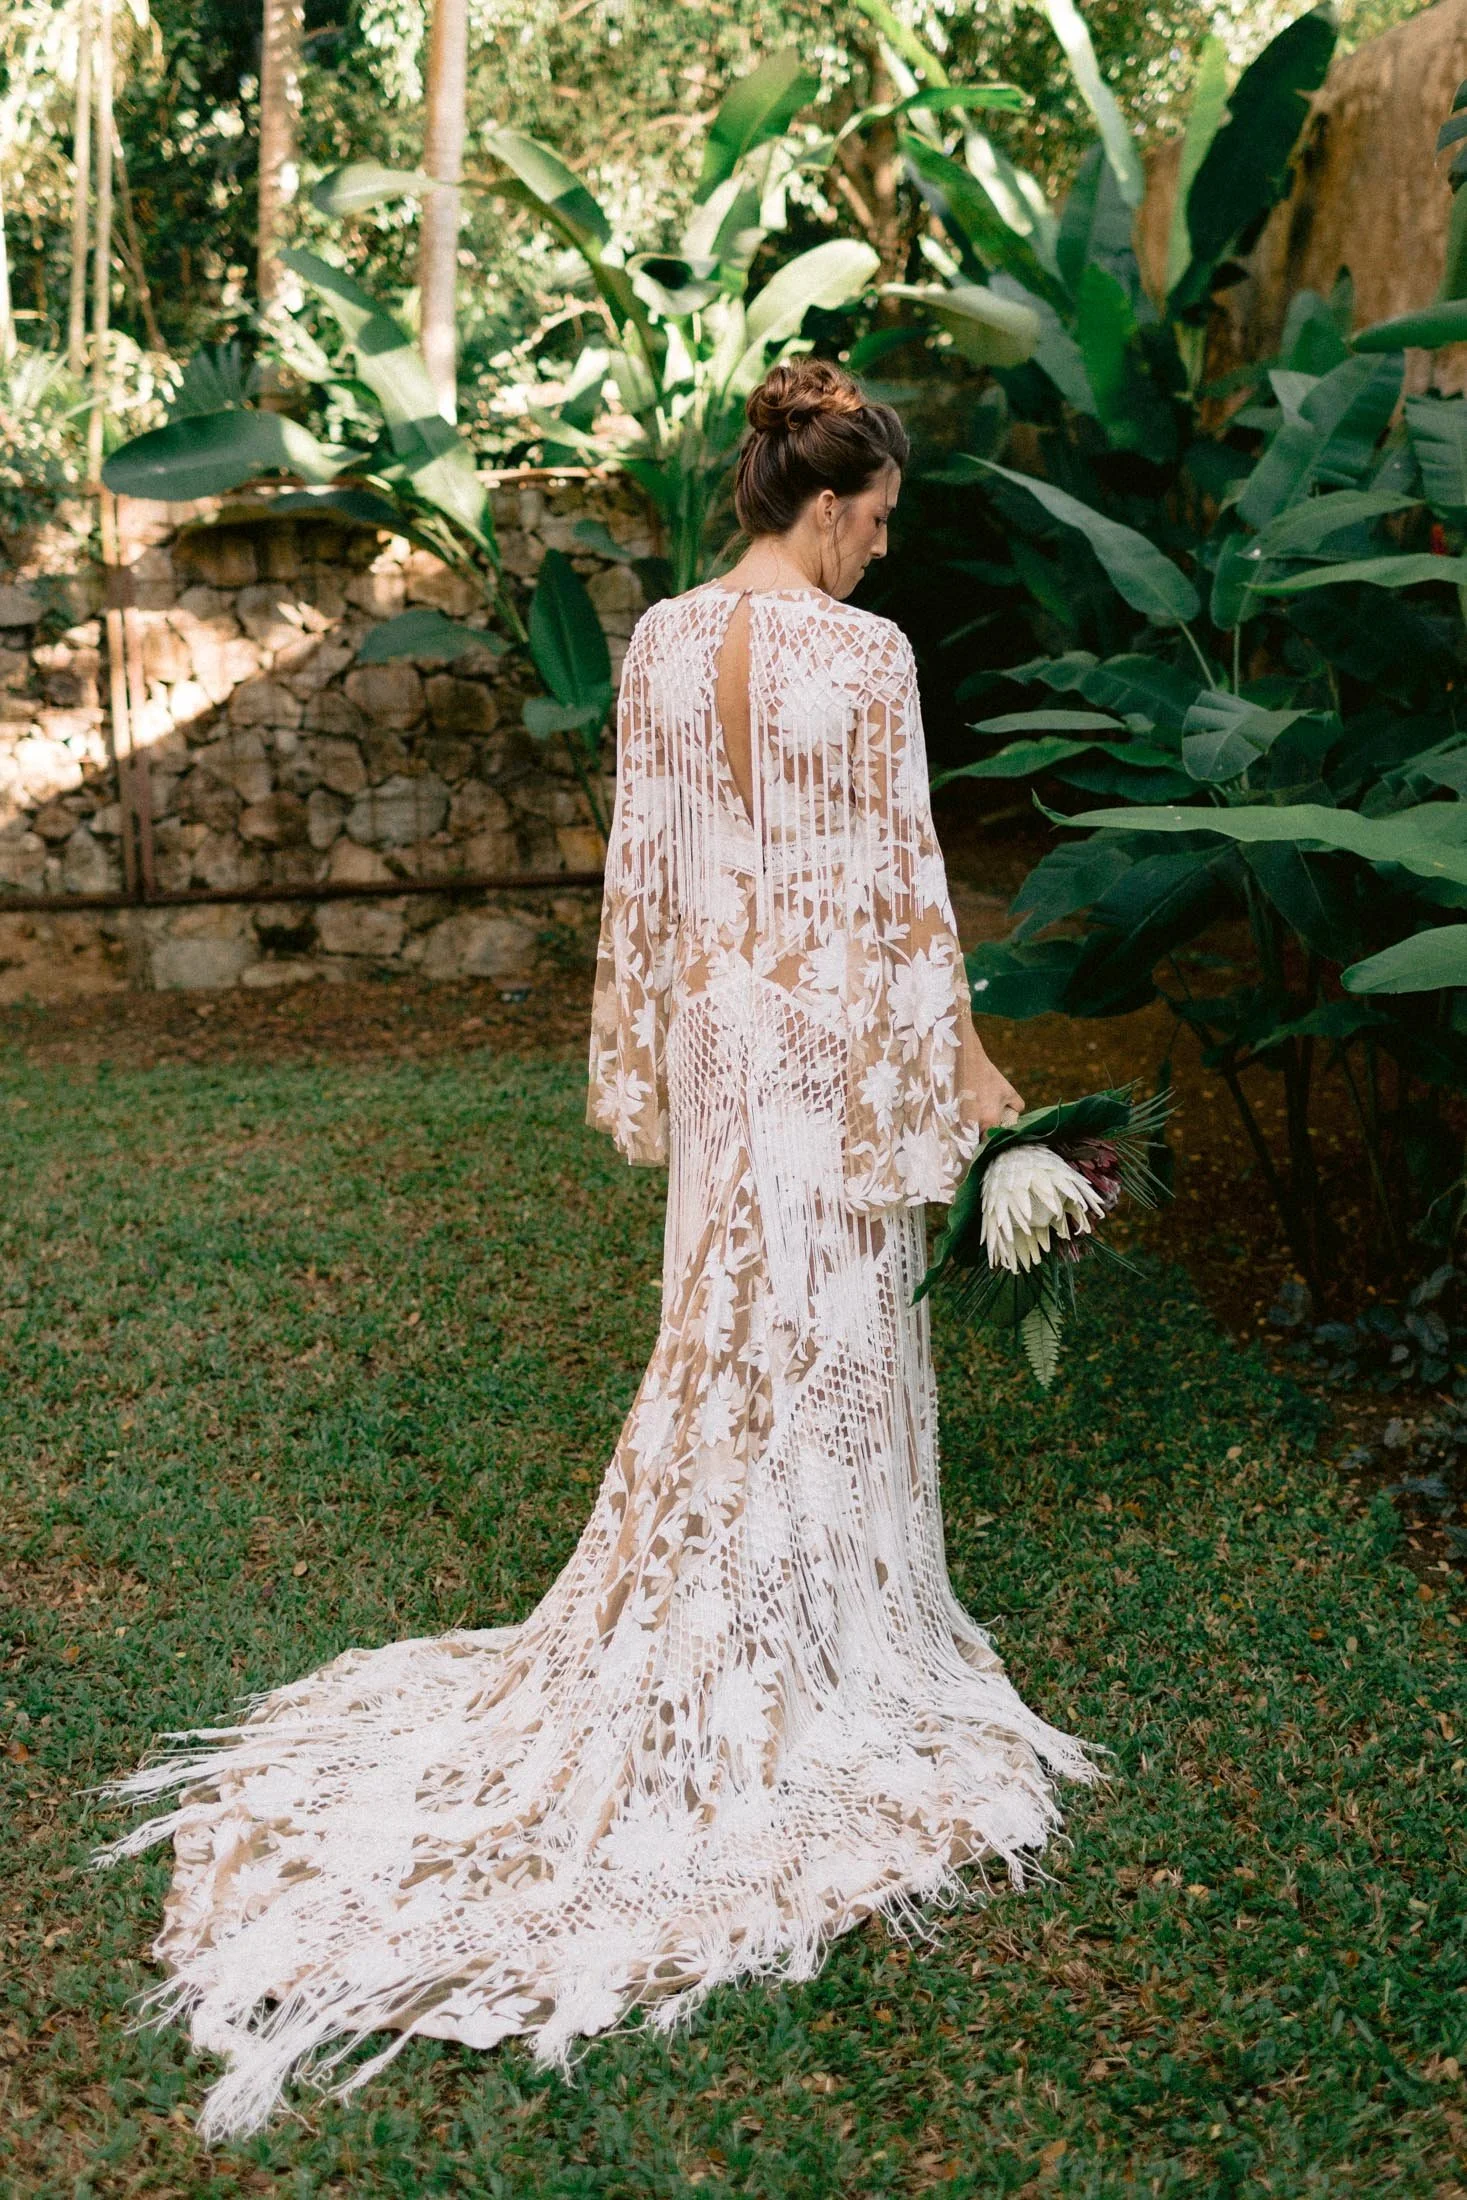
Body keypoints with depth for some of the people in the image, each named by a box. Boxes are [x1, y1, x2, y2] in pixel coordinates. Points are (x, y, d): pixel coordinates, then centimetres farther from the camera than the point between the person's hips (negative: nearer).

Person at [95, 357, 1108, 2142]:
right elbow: (899, 881, -14)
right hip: (836, 1028, -6)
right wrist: (958, 1062, -4)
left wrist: (648, 1039, 16)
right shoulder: (863, 653, -16)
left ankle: (702, 1619, 29)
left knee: (725, 1311, 18)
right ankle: (812, 1619, 19)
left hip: (714, 1011, 6)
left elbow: (641, 857, 7)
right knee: (827, 1324, 6)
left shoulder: (660, 641, 2)